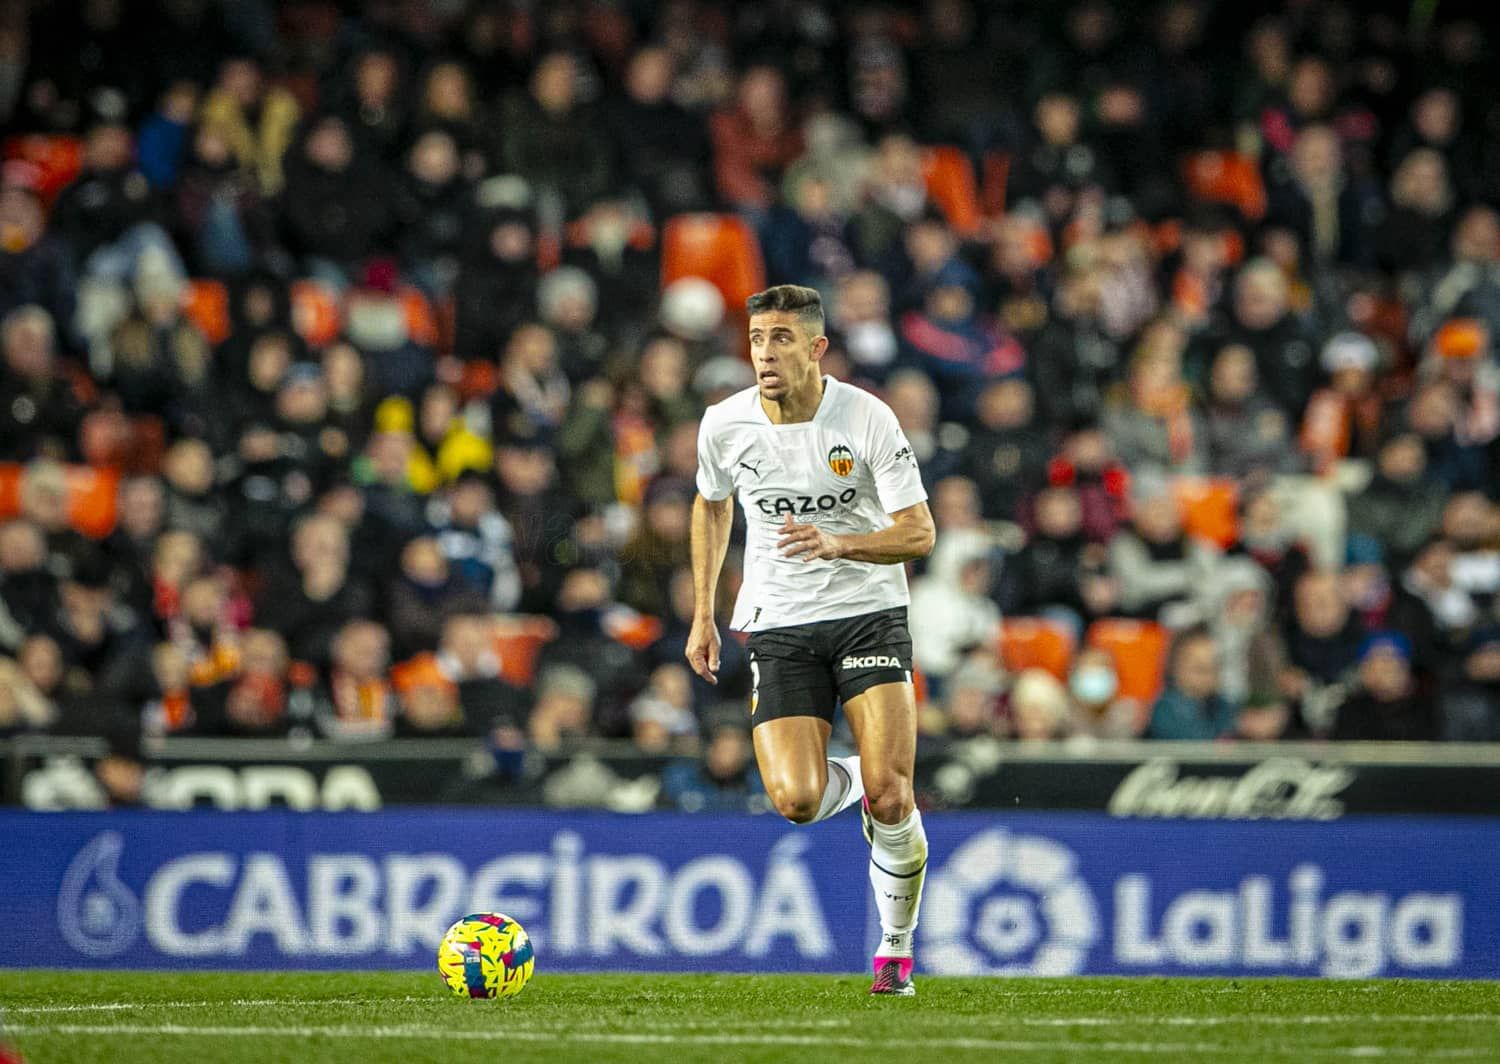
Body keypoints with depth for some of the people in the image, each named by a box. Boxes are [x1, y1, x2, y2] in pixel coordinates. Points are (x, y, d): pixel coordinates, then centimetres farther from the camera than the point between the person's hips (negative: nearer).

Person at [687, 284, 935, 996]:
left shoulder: (867, 418, -12)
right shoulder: (726, 424, -3)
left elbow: (919, 534, -12)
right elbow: (711, 505, 18)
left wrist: (839, 544, -30)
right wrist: (702, 614, 16)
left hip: (869, 612, -2)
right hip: (780, 628, 2)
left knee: (889, 794, -15)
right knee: (796, 801, -17)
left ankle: (896, 947, 9)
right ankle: (854, 781, 21)